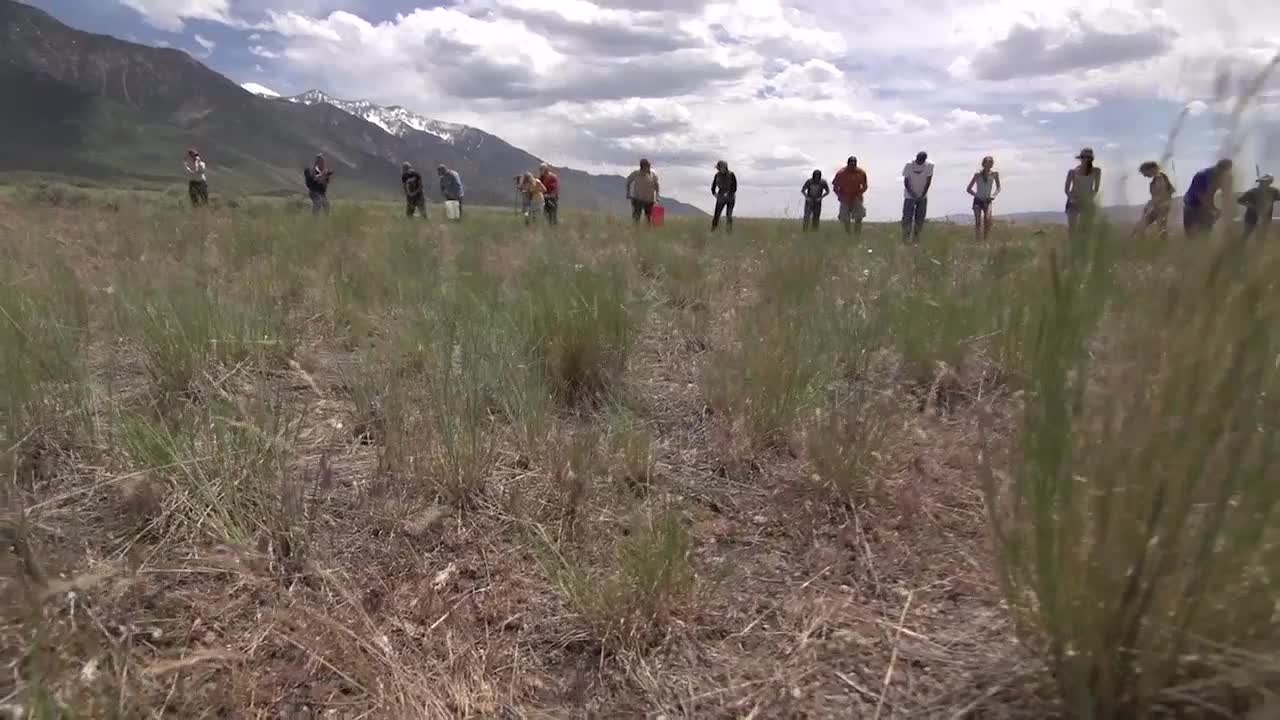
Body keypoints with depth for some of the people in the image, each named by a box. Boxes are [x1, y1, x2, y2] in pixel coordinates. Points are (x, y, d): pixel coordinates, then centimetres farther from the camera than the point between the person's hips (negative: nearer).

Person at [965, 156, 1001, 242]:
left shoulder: (994, 174, -1)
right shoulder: (978, 174, -10)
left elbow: (998, 188, 12)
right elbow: (968, 189, -4)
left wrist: (994, 195, -6)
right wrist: (977, 195, -16)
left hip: (988, 201, 2)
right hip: (978, 201, -2)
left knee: (988, 219, -21)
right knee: (978, 221, -13)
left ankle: (987, 240, -15)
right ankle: (978, 242, -12)